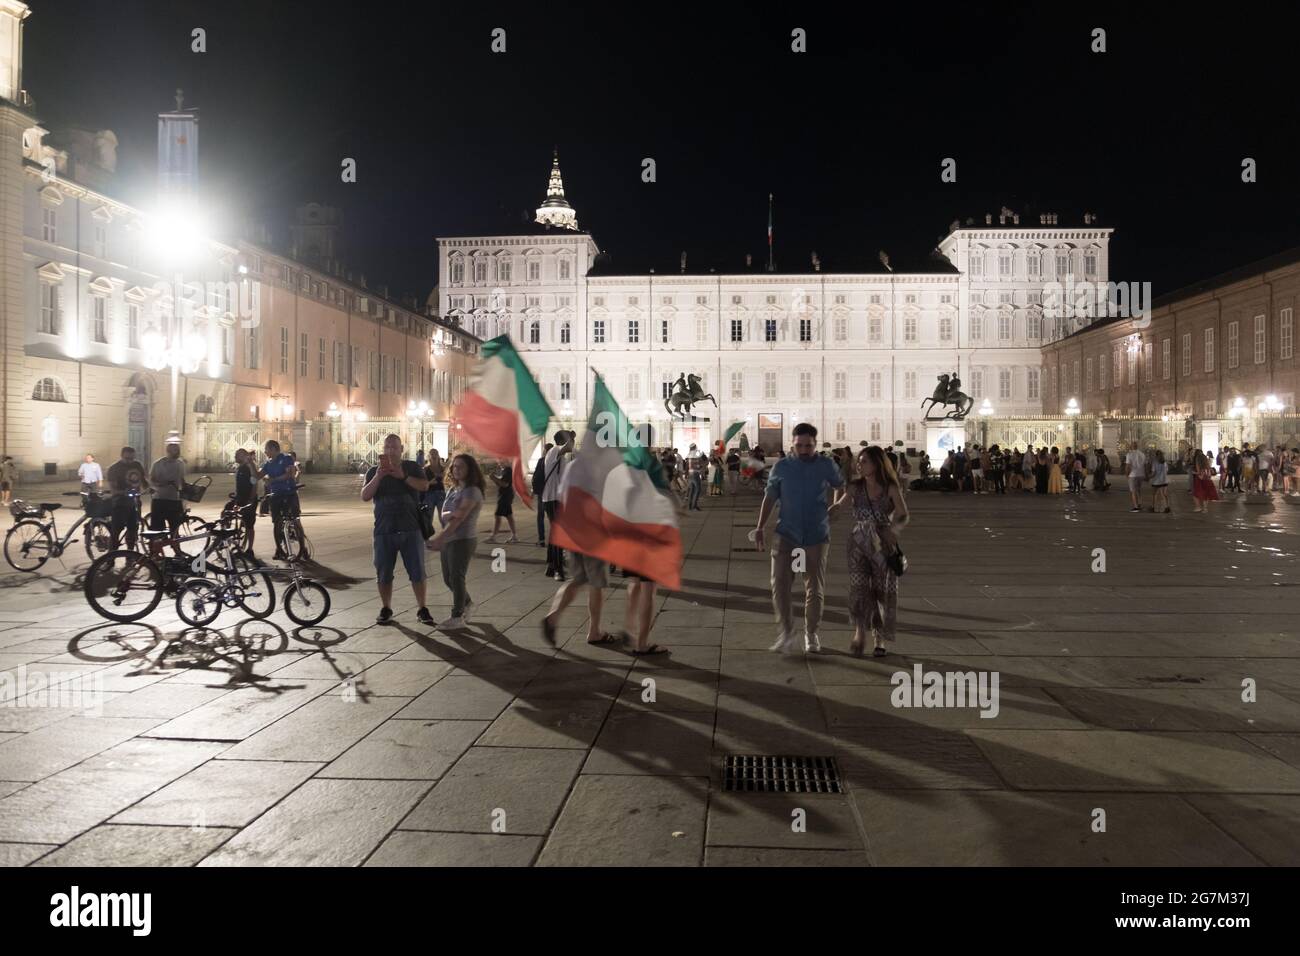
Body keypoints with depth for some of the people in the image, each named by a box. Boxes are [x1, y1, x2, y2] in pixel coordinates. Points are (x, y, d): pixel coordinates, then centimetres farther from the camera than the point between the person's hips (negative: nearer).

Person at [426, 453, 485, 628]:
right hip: (449, 540, 8)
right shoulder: (453, 490, 13)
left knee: (456, 577, -5)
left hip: (463, 540, -8)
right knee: (448, 578, 14)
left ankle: (458, 617, 6)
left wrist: (440, 538, -25)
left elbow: (459, 518, -20)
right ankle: (467, 603, 37)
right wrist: (448, 515, -20)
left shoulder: (472, 492, -13)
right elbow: (444, 515, 5)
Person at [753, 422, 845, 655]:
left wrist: (832, 506, 10)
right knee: (780, 585, -10)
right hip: (786, 535, 0)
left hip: (816, 537, 0)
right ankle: (787, 632, 6)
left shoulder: (827, 467, 1)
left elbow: (843, 486, 19)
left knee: (815, 589, 6)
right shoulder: (781, 467, 1)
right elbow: (770, 498, 7)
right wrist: (760, 527, 0)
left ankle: (811, 634, 25)